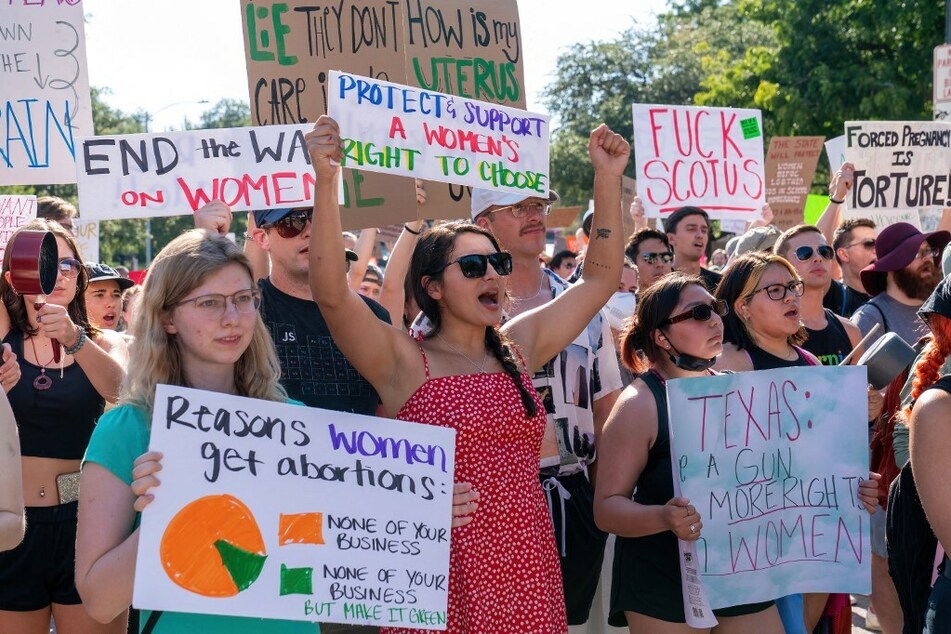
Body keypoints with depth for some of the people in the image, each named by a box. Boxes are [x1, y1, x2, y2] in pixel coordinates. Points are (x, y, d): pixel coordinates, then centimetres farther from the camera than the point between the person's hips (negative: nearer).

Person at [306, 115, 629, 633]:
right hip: (446, 584, -5)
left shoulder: (518, 348, 9)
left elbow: (600, 278, 14)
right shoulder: (404, 363, -6)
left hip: (529, 573, 5)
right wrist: (326, 181, -31)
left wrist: (607, 179, 8)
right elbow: (331, 293, -21)